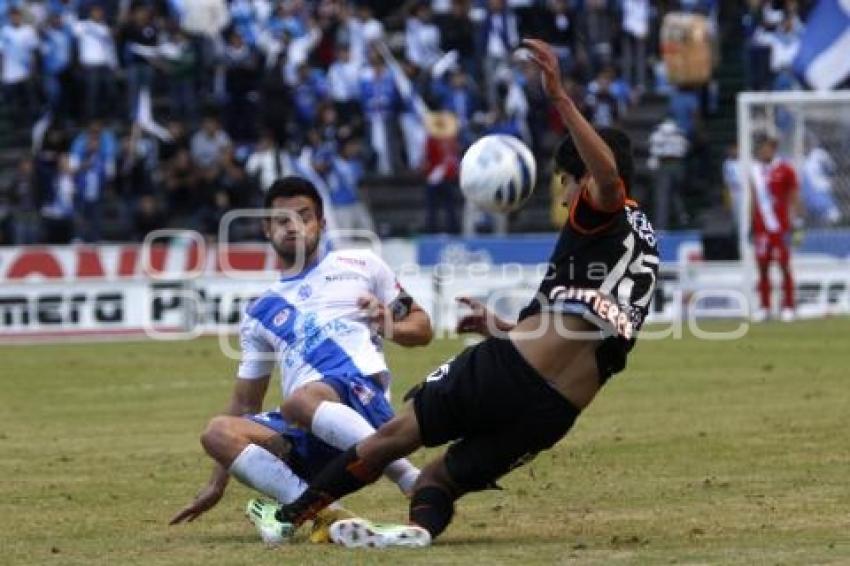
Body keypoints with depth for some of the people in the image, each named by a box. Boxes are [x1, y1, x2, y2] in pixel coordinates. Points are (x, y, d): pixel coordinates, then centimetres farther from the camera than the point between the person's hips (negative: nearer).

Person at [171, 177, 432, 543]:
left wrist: (390, 327, -3)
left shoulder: (360, 266, 18)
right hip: (309, 436, 4)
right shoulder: (261, 313, 25)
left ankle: (412, 482, -35)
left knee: (299, 402, -37)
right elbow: (245, 404, 26)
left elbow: (422, 327, 20)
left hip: (364, 400, -4)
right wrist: (218, 482, 20)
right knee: (218, 432, -24)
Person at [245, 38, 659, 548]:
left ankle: (290, 515, 18)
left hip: (508, 370, -7)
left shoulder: (608, 218, -1)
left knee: (396, 434, 10)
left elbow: (608, 175, -28)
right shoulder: (646, 245, 24)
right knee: (439, 479, 11)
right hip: (556, 413, 7)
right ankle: (421, 527, -22)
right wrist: (503, 327, 41)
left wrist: (560, 97, -34)